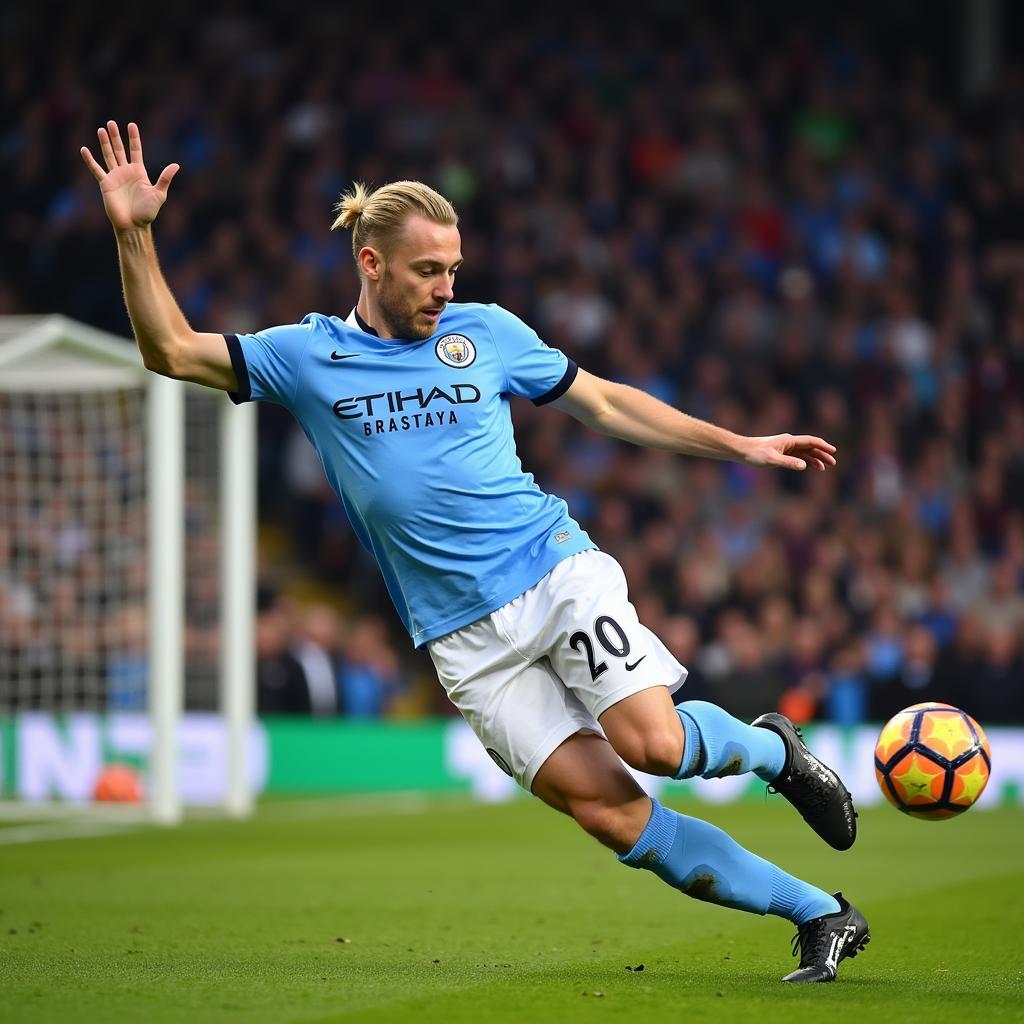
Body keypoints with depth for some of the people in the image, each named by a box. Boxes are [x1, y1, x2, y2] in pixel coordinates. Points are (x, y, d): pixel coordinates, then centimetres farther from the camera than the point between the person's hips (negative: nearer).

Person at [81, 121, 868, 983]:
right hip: (464, 635, 0)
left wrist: (740, 446, 15)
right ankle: (819, 915, -4)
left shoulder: (485, 331, 6)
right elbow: (172, 351, 3)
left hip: (557, 573, 0)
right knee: (602, 804, -11)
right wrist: (134, 235, -9)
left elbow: (603, 402, 16)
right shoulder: (308, 356, 5)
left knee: (655, 741, -24)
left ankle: (770, 749, 11)